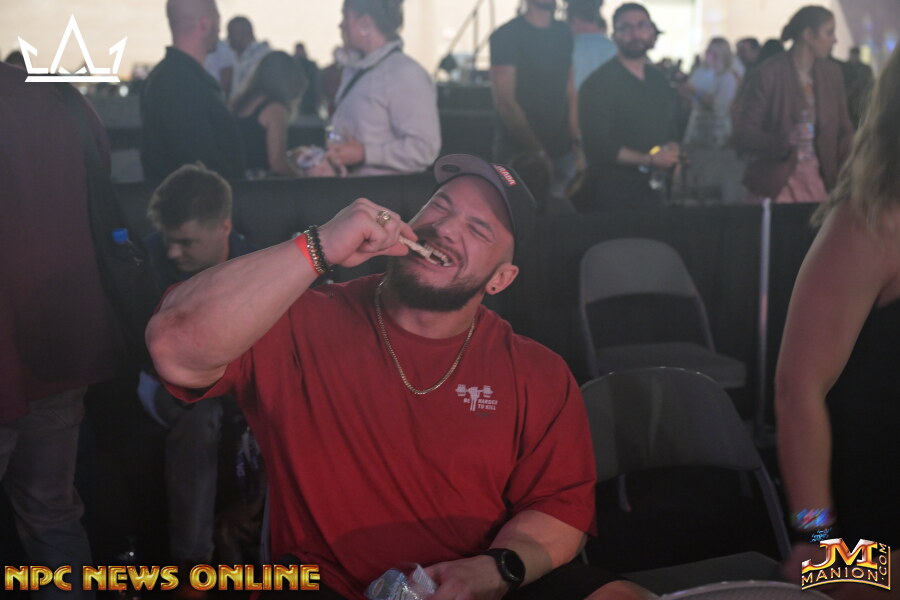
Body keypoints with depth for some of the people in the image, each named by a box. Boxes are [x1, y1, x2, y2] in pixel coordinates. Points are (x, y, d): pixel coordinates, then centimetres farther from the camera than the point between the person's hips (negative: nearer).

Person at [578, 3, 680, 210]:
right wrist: (648, 160, -15)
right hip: (611, 193, -6)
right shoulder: (599, 83, -9)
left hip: (653, 191, 6)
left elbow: (672, 131, 21)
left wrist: (671, 150, -3)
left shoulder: (660, 82, 14)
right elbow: (597, 145, -15)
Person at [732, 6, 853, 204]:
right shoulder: (767, 74, -8)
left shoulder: (832, 72, 9)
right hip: (779, 183, -5)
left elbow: (844, 130, 15)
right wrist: (782, 142, -28)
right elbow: (743, 134, -11)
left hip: (820, 180, 5)